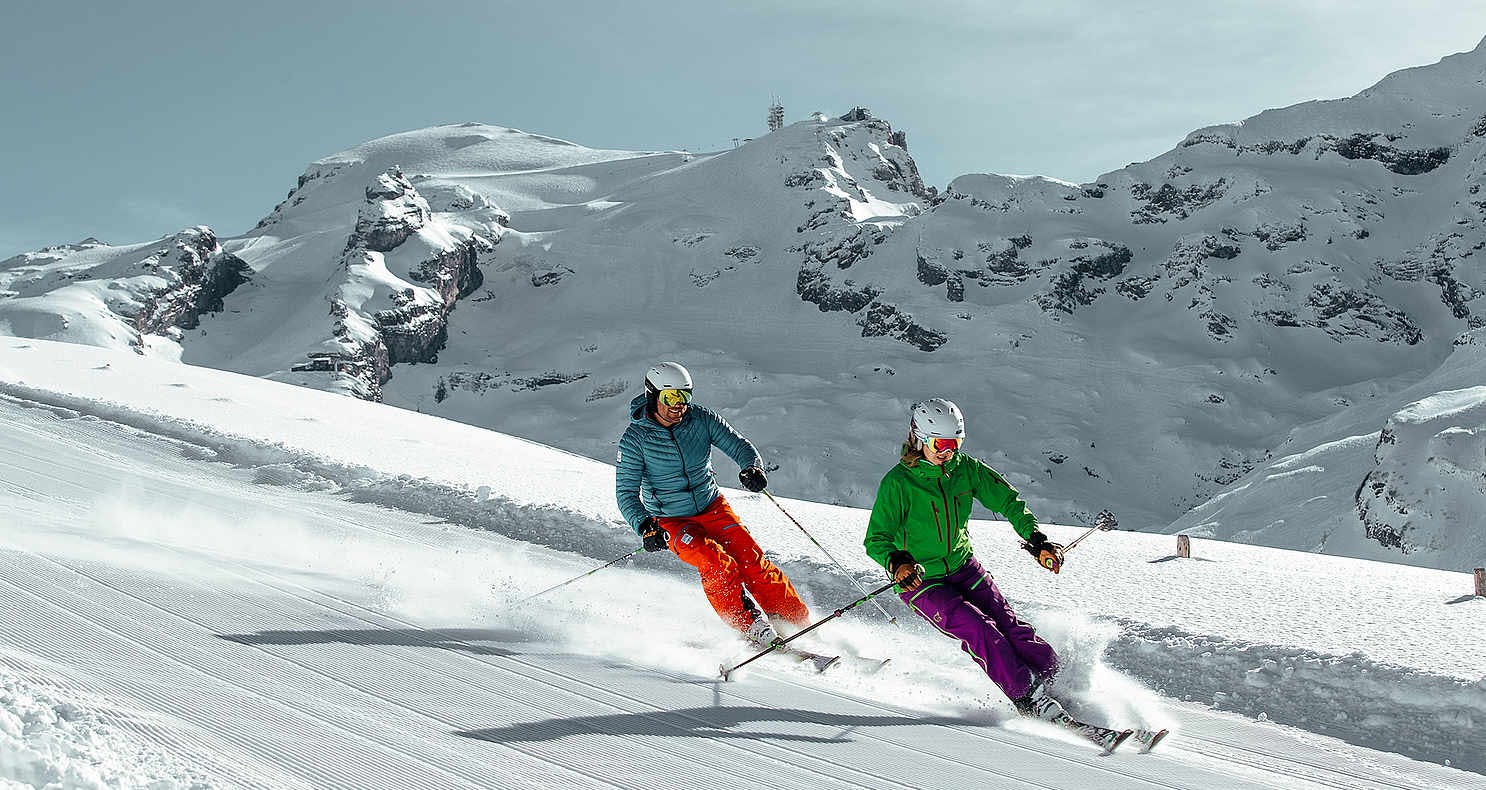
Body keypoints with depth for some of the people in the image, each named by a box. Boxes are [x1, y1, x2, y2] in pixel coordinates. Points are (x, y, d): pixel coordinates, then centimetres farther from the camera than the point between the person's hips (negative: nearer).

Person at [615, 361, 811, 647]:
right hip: (671, 522, -3)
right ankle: (754, 630, -17)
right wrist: (645, 526, -32)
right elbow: (626, 492, -15)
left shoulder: (701, 418, -9)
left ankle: (799, 625, -3)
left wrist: (752, 467, -32)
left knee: (752, 561, -13)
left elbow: (738, 444, -8)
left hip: (713, 508, 3)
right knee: (718, 565, -26)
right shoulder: (635, 439, -16)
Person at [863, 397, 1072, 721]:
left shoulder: (965, 469, -3)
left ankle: (1049, 677, -6)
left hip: (964, 567, 5)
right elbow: (876, 540, -19)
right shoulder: (898, 483, -17)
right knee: (978, 629, -21)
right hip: (921, 579, -5)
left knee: (1007, 623, -12)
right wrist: (896, 563, -41)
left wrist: (1036, 539, -6)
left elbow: (1008, 500, 6)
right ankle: (1027, 697, -17)